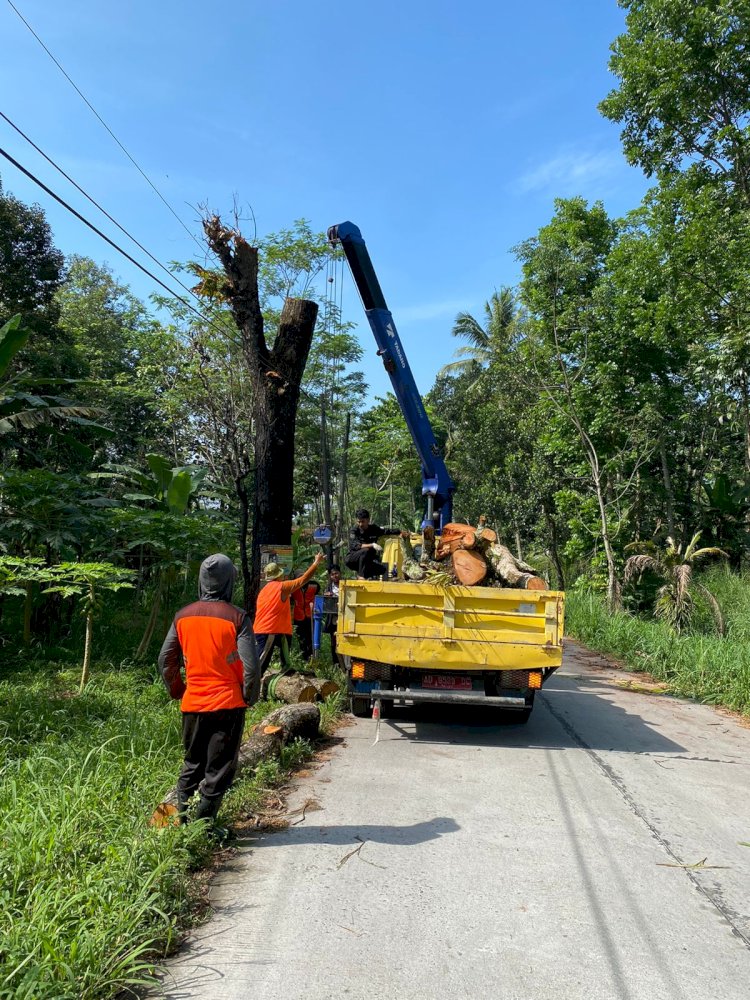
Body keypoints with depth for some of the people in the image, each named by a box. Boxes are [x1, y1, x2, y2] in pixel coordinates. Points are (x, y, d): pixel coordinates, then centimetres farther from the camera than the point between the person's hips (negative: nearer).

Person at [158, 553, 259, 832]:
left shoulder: (183, 616, 0)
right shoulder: (236, 617, -13)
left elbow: (166, 660, 6)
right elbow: (251, 666, -15)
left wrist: (177, 690, 19)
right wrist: (249, 697, 1)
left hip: (192, 704, 4)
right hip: (228, 704, -4)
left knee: (192, 764, 21)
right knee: (218, 769, 8)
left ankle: (182, 819, 24)